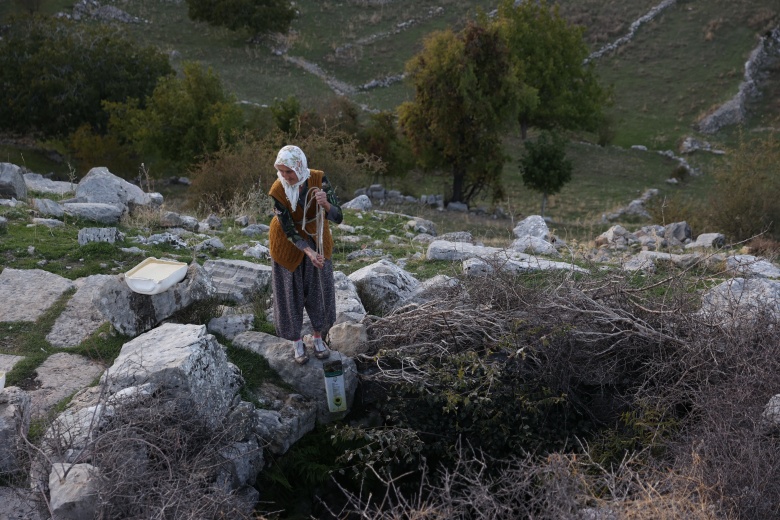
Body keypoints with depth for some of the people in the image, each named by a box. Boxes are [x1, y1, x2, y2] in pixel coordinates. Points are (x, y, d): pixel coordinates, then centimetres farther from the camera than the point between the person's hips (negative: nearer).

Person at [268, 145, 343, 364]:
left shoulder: (319, 180, -25)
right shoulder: (278, 191, -28)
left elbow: (337, 218, -27)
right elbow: (289, 231, -22)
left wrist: (326, 204, -48)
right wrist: (309, 252, -37)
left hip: (316, 239, 2)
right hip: (288, 243, -2)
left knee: (319, 287, 12)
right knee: (290, 291, 7)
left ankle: (318, 337, 33)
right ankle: (297, 342, 27)